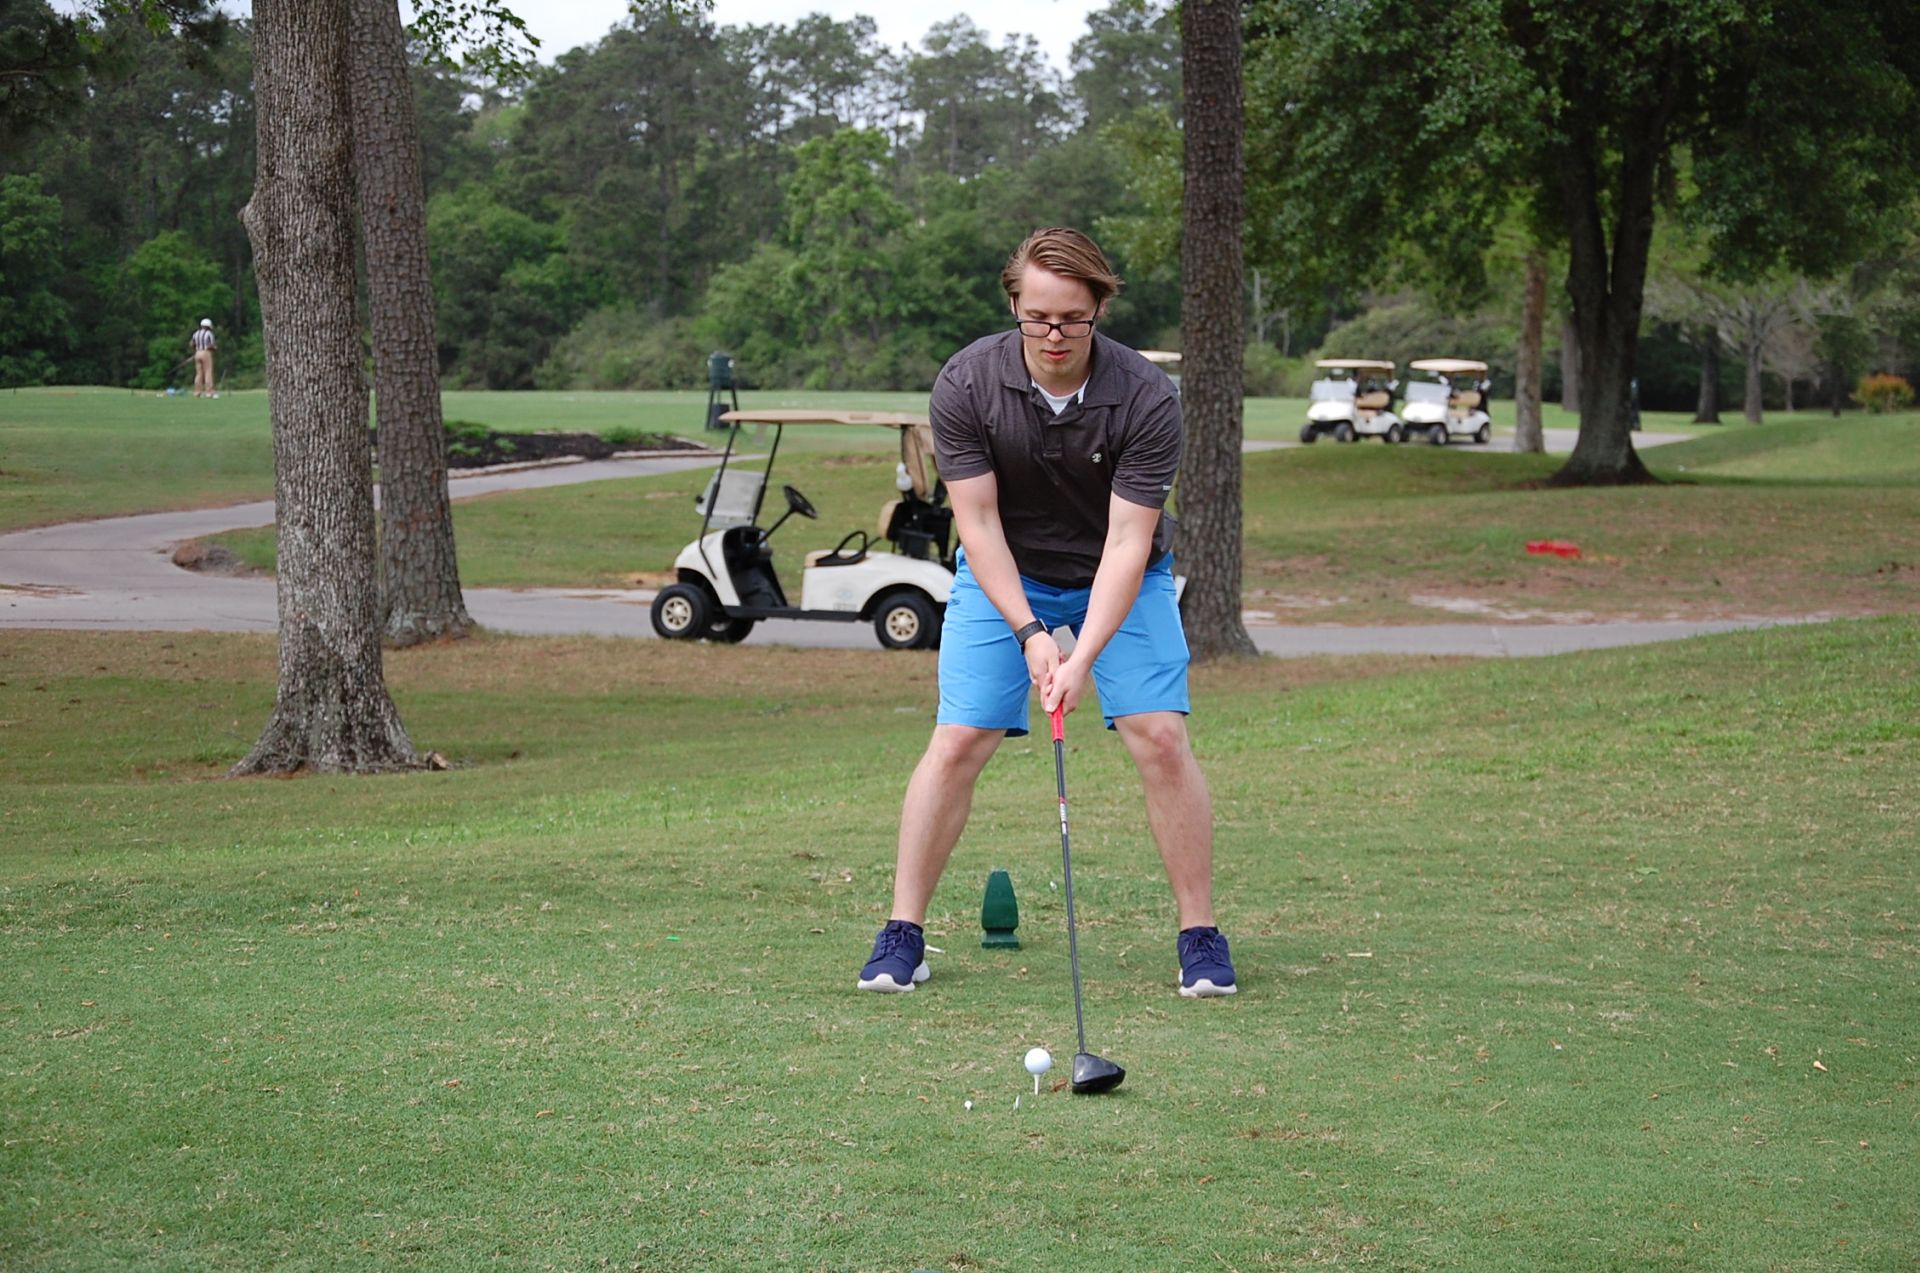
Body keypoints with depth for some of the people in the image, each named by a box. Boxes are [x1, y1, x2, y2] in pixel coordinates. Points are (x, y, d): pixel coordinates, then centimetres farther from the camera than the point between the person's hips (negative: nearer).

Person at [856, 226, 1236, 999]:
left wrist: (1085, 653, -38)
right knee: (958, 740, -10)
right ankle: (903, 935, 0)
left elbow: (1127, 542, -27)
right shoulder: (966, 384, -22)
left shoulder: (1146, 398, -27)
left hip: (1121, 579, -1)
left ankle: (1201, 936, -2)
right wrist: (1029, 632, -28)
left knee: (1160, 738, -14)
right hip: (1003, 575, 1)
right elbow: (977, 521, -19)